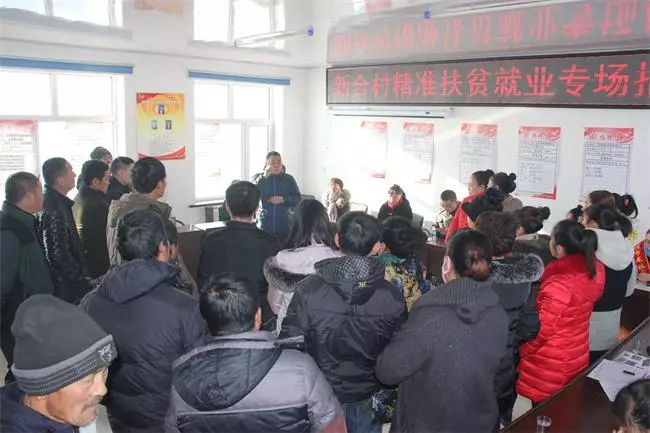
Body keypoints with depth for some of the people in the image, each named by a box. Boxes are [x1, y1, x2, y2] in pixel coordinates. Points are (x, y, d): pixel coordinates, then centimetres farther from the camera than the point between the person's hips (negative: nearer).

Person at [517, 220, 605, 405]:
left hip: (551, 366, -7)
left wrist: (522, 351, -6)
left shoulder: (559, 286, -32)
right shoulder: (595, 270, -10)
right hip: (578, 355, 7)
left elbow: (542, 330, -22)